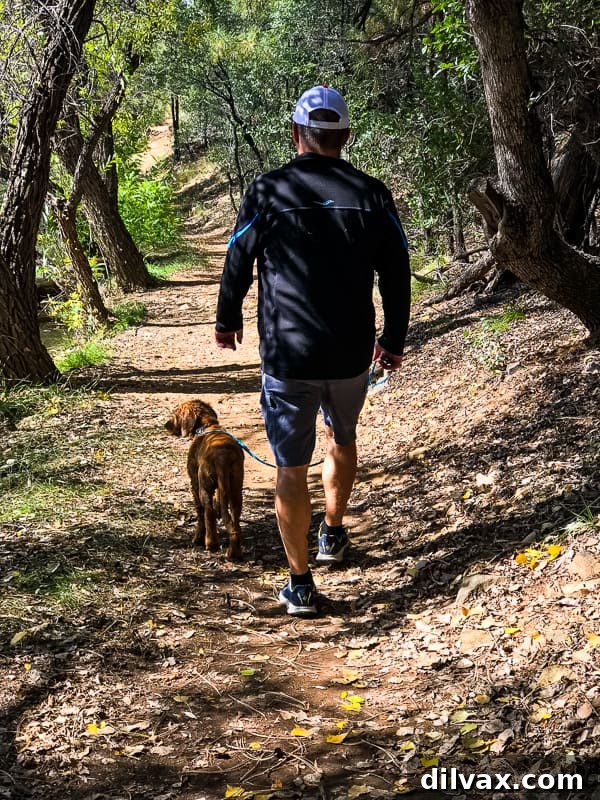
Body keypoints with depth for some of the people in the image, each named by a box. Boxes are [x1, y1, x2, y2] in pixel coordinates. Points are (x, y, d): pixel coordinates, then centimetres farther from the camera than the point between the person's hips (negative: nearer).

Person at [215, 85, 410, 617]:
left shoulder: (269, 192, -7)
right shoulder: (373, 194, -1)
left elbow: (238, 263, 1)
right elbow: (397, 277, 4)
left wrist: (228, 320, 19)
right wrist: (393, 340, 18)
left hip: (287, 356, -3)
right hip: (352, 355, 3)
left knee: (292, 467, 5)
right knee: (343, 439, 28)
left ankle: (301, 584, 10)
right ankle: (334, 534, 44)